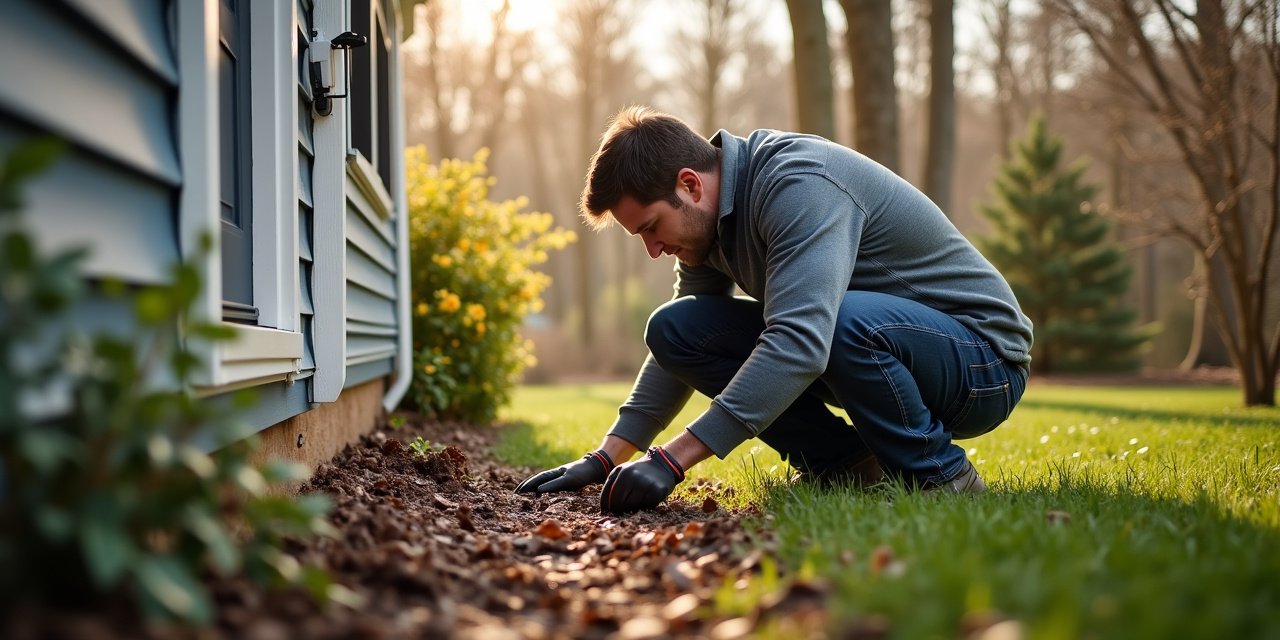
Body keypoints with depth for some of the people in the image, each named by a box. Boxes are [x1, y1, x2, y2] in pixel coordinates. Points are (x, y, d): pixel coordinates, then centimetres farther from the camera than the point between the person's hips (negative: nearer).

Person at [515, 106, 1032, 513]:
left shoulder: (799, 185, -27)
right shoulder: (710, 214, 1)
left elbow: (799, 344, -39)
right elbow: (681, 347, 12)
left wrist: (672, 460, -39)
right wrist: (605, 459, 2)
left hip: (981, 359, -8)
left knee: (848, 320, -42)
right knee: (674, 329, -6)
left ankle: (940, 476, -14)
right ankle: (845, 466, 1)